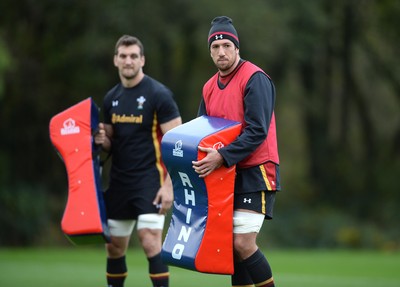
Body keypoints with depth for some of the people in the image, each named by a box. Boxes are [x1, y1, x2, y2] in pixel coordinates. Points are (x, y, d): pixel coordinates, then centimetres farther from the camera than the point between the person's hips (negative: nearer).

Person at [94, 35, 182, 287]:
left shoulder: (158, 94, -9)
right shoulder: (111, 98, 11)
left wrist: (169, 185, -18)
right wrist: (103, 140, -3)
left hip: (150, 178, -6)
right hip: (119, 180, 6)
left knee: (150, 239, -18)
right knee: (115, 246, 9)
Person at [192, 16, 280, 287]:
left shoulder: (255, 79, -12)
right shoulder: (210, 87, 12)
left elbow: (257, 131, -20)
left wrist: (222, 157, -27)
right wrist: (196, 158, 0)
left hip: (255, 172, -7)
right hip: (226, 175, 8)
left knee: (243, 244, -15)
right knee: (231, 245, 5)